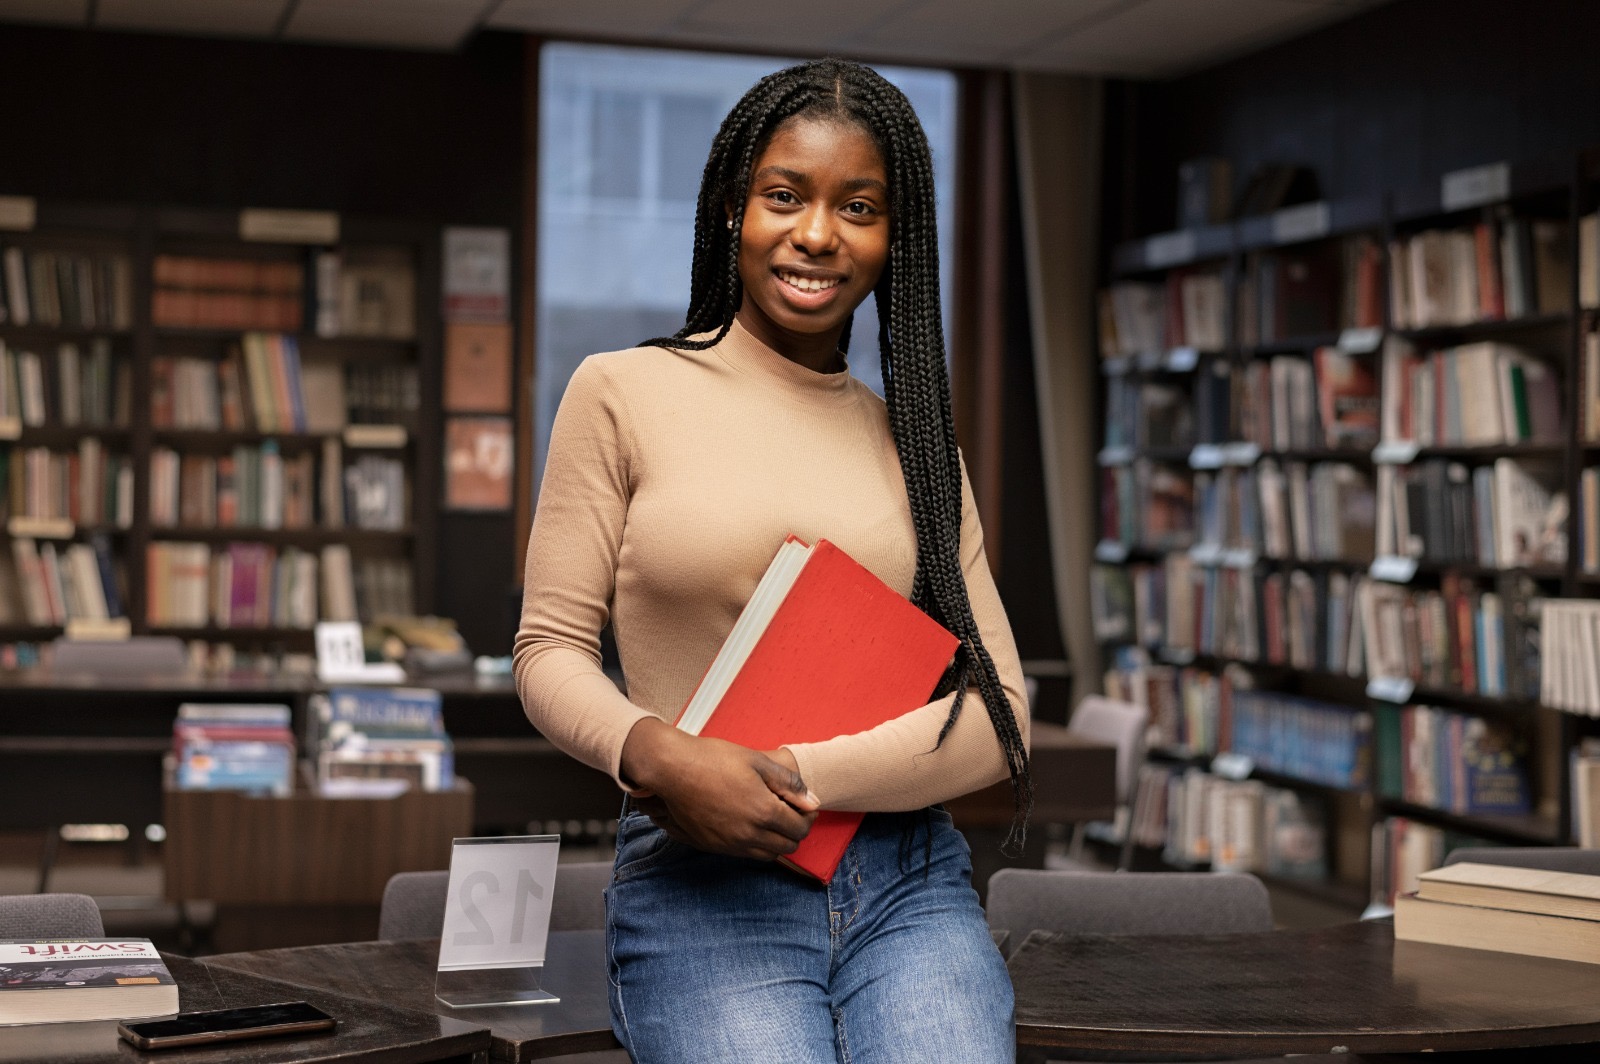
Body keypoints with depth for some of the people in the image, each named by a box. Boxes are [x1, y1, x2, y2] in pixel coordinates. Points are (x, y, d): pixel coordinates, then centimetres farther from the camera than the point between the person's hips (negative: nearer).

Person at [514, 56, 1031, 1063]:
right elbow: (552, 649, 4)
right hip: (700, 895, -2)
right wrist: (658, 755, -16)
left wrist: (795, 778, -9)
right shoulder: (621, 394, 7)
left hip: (908, 879, 3)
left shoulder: (916, 441, 14)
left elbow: (999, 714, 6)